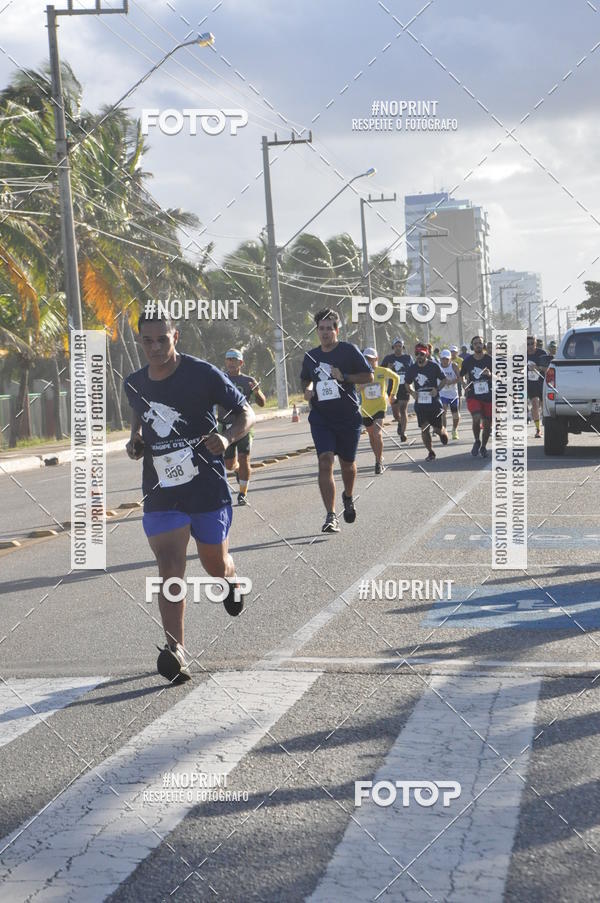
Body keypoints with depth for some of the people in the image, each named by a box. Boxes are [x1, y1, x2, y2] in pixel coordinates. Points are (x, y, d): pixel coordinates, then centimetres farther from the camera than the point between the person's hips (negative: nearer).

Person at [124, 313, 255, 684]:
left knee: (215, 564, 15)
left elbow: (246, 413, -6)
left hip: (208, 489, -2)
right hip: (161, 496, 2)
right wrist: (136, 439, 4)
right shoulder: (135, 384, 3)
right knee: (170, 569, -13)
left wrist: (227, 437, -26)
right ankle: (175, 651, -16)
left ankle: (231, 579, 53)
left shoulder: (203, 374, -12)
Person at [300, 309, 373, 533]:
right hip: (321, 418, 1)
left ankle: (348, 498, 46)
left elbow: (369, 376, -3)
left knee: (347, 463, 13)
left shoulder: (349, 350, -3)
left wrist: (344, 377, -17)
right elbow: (306, 380, 25)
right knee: (325, 462, -15)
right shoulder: (311, 356, 8)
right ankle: (331, 516, -19)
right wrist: (308, 390, 3)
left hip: (348, 416, -1)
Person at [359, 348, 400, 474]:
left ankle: (379, 463, -10)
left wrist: (393, 394, 14)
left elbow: (396, 378, 14)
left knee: (377, 434, -19)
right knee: (371, 435, 16)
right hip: (366, 409, 2)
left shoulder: (383, 372, -6)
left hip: (380, 407, -2)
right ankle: (379, 458, 37)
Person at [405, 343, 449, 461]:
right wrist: (412, 392, -3)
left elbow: (444, 380, 4)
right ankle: (430, 452, 9)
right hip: (420, 402, 2)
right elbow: (407, 384, 17)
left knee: (438, 428, 2)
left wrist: (437, 389, -12)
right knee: (424, 429, -3)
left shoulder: (434, 366, -5)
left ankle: (442, 432, 40)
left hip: (434, 401, -2)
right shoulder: (412, 368, 3)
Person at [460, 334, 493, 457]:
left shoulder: (490, 360, -1)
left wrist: (490, 374, -19)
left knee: (487, 424, 5)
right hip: (473, 395, -1)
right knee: (476, 418, -23)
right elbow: (461, 376, 17)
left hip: (488, 396, 1)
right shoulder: (468, 360, 2)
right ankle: (477, 441, 3)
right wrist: (465, 386, 1)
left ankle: (483, 447, 28)